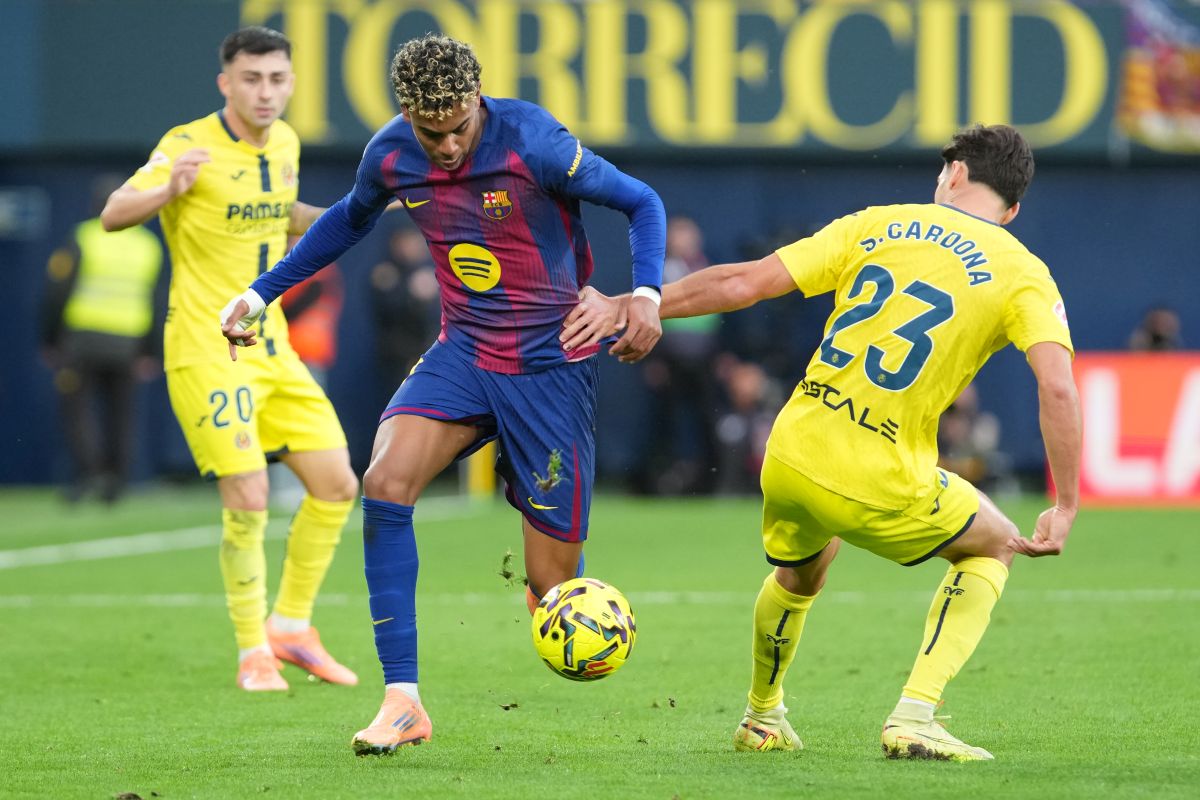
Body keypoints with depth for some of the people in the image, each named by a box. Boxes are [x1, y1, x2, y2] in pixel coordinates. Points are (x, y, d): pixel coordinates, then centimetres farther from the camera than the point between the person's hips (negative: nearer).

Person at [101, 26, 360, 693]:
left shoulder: (284, 143, 8)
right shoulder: (190, 146, -14)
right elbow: (113, 215, -23)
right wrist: (169, 189, -42)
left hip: (272, 351, 7)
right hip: (206, 354, -7)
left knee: (336, 486, 5)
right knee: (248, 501, -15)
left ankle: (291, 626, 20)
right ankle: (253, 654, 0)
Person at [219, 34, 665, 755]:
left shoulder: (532, 141, -18)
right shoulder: (391, 156, -4)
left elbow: (642, 202, -9)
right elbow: (350, 220, 20)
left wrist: (647, 295, -25)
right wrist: (262, 293, 20)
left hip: (552, 365, -4)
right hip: (463, 355, 4)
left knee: (552, 586, -7)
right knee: (385, 484, -24)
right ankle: (403, 702, -18)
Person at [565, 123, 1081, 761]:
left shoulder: (876, 224, 9)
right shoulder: (1023, 274, 1)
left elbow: (745, 282, 4)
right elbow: (1058, 387, -14)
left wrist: (626, 307, 11)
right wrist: (1066, 507, -7)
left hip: (790, 462, 4)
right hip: (884, 489, -4)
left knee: (799, 572, 36)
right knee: (994, 548, 24)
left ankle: (761, 718, 52)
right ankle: (914, 717, 8)